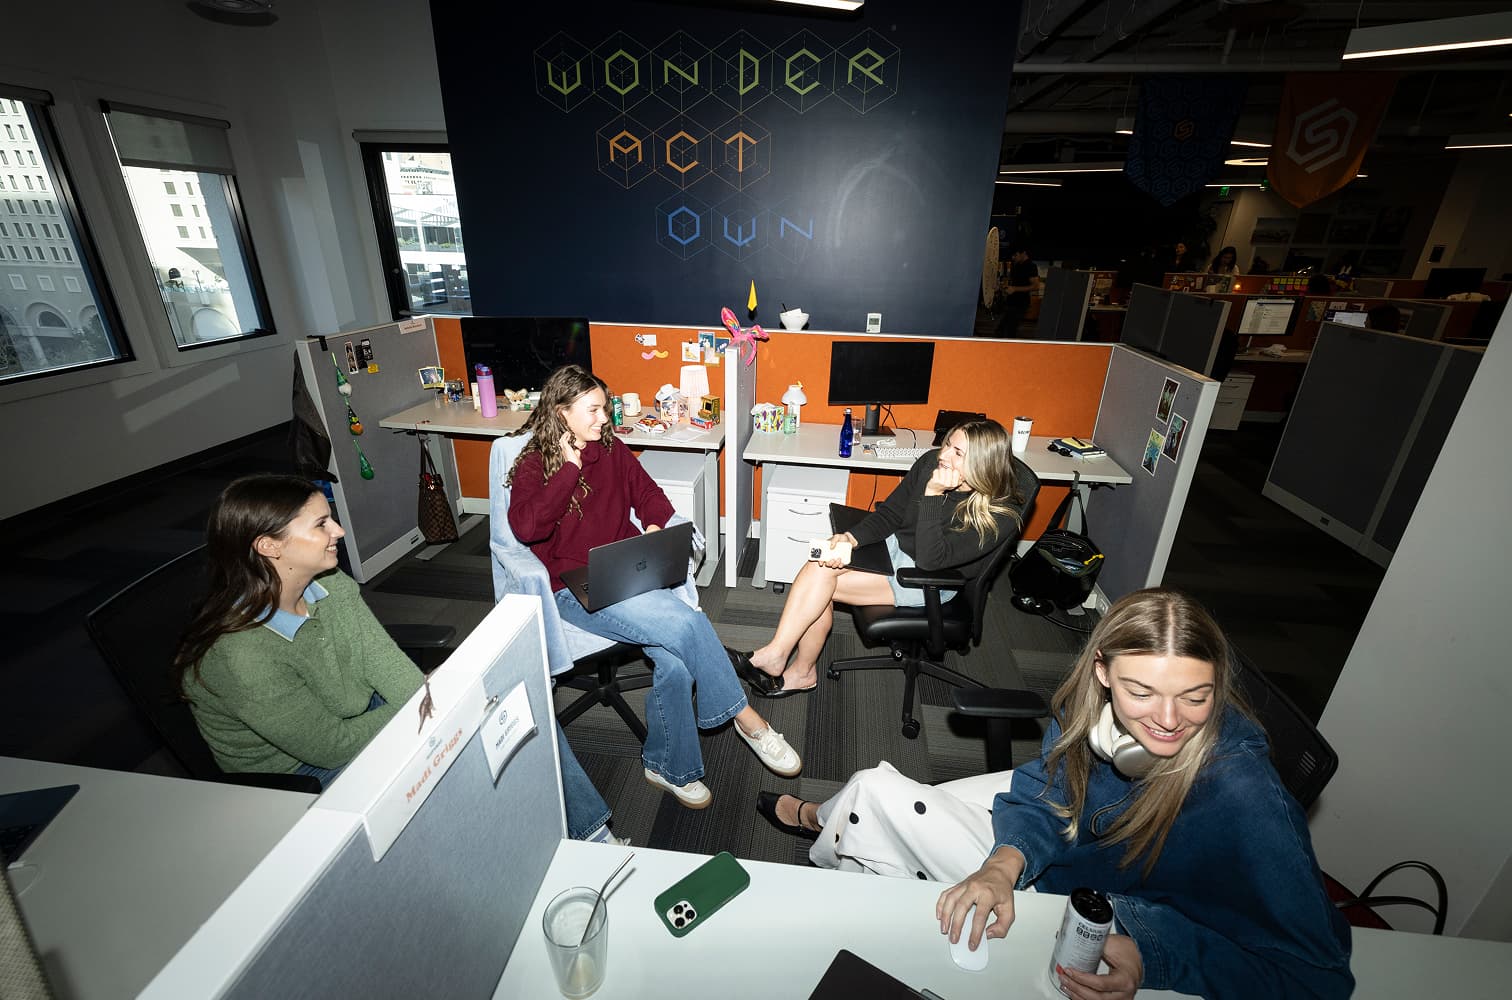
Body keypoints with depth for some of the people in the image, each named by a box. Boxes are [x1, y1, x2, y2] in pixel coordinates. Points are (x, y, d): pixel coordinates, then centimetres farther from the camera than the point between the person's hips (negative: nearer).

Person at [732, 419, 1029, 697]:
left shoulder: (1001, 516, -22)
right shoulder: (932, 462, -9)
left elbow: (930, 560, -29)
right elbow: (888, 514, 1)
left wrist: (932, 495, -33)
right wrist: (851, 537, -16)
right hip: (894, 546, 5)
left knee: (819, 579, -22)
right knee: (820, 562, -22)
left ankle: (775, 654, -7)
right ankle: (802, 672, -8)